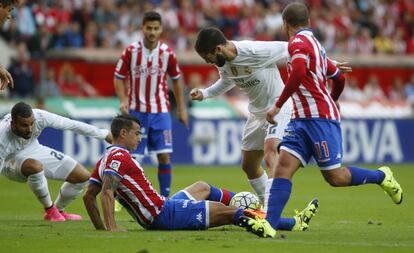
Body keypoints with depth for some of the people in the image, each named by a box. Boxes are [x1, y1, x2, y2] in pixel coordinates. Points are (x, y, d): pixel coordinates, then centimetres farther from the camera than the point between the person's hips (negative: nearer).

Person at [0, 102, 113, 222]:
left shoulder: (39, 117, -29)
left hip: (34, 150, 5)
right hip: (11, 161, -5)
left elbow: (72, 125, -17)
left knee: (83, 176, -1)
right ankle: (49, 210, -15)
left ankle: (59, 210, 24)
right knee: (35, 166, -41)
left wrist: (103, 134, -7)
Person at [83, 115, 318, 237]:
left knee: (203, 187, 29)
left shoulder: (106, 159, 8)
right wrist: (112, 227, -35)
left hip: (156, 215, 10)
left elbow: (88, 195, 10)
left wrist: (100, 226, 9)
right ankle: (295, 223, 5)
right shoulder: (120, 156, -19)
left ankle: (249, 209, 42)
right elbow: (107, 191, -31)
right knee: (227, 212, -3)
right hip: (164, 215, -10)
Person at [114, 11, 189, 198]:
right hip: (136, 111, -1)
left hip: (160, 111, 1)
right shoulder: (131, 51, -7)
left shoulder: (167, 53, -3)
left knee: (164, 155, -4)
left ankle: (165, 197, 4)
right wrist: (123, 101, -13)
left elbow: (176, 80, 11)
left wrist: (181, 109, 11)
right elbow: (119, 77, 2)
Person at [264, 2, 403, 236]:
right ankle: (269, 224, -16)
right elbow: (339, 77, 27)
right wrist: (332, 102, 45)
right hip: (301, 120, 9)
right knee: (283, 167, -6)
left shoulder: (298, 41, -10)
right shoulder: (314, 43, 18)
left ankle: (382, 176, 21)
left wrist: (278, 106, -25)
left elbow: (298, 72, -29)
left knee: (335, 177, -2)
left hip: (320, 118, -9)